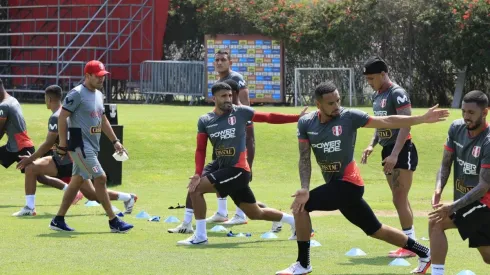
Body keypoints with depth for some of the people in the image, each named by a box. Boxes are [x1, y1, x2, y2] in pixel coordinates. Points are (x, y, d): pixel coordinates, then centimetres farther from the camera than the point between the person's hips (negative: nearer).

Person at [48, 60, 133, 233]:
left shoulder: (99, 95, 14)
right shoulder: (77, 94, -14)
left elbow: (103, 120, 23)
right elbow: (62, 117, -15)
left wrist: (115, 141, 16)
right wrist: (63, 145, -18)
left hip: (92, 146, 9)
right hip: (80, 145, -9)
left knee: (78, 181, 11)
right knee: (100, 178, -11)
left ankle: (58, 220, 17)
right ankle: (114, 222, -7)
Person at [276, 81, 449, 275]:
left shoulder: (349, 117, -11)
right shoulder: (306, 123, 0)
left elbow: (387, 122, -10)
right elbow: (304, 157, -1)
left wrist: (422, 119, -17)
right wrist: (304, 188, -16)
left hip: (346, 183, -6)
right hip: (336, 184, 6)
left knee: (301, 207, -16)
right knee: (375, 230, 16)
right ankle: (423, 253, 31)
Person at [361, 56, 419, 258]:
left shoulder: (397, 94, -16)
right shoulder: (377, 96, 12)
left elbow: (406, 125, -22)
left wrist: (395, 154, -27)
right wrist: (372, 145, 7)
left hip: (402, 151, -9)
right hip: (388, 151, 9)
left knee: (400, 199, -11)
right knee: (400, 199, 11)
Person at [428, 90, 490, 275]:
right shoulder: (456, 128, -3)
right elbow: (446, 164, 3)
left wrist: (453, 207, -33)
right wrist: (438, 190, -16)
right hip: (468, 198, 8)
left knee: (436, 222, -21)